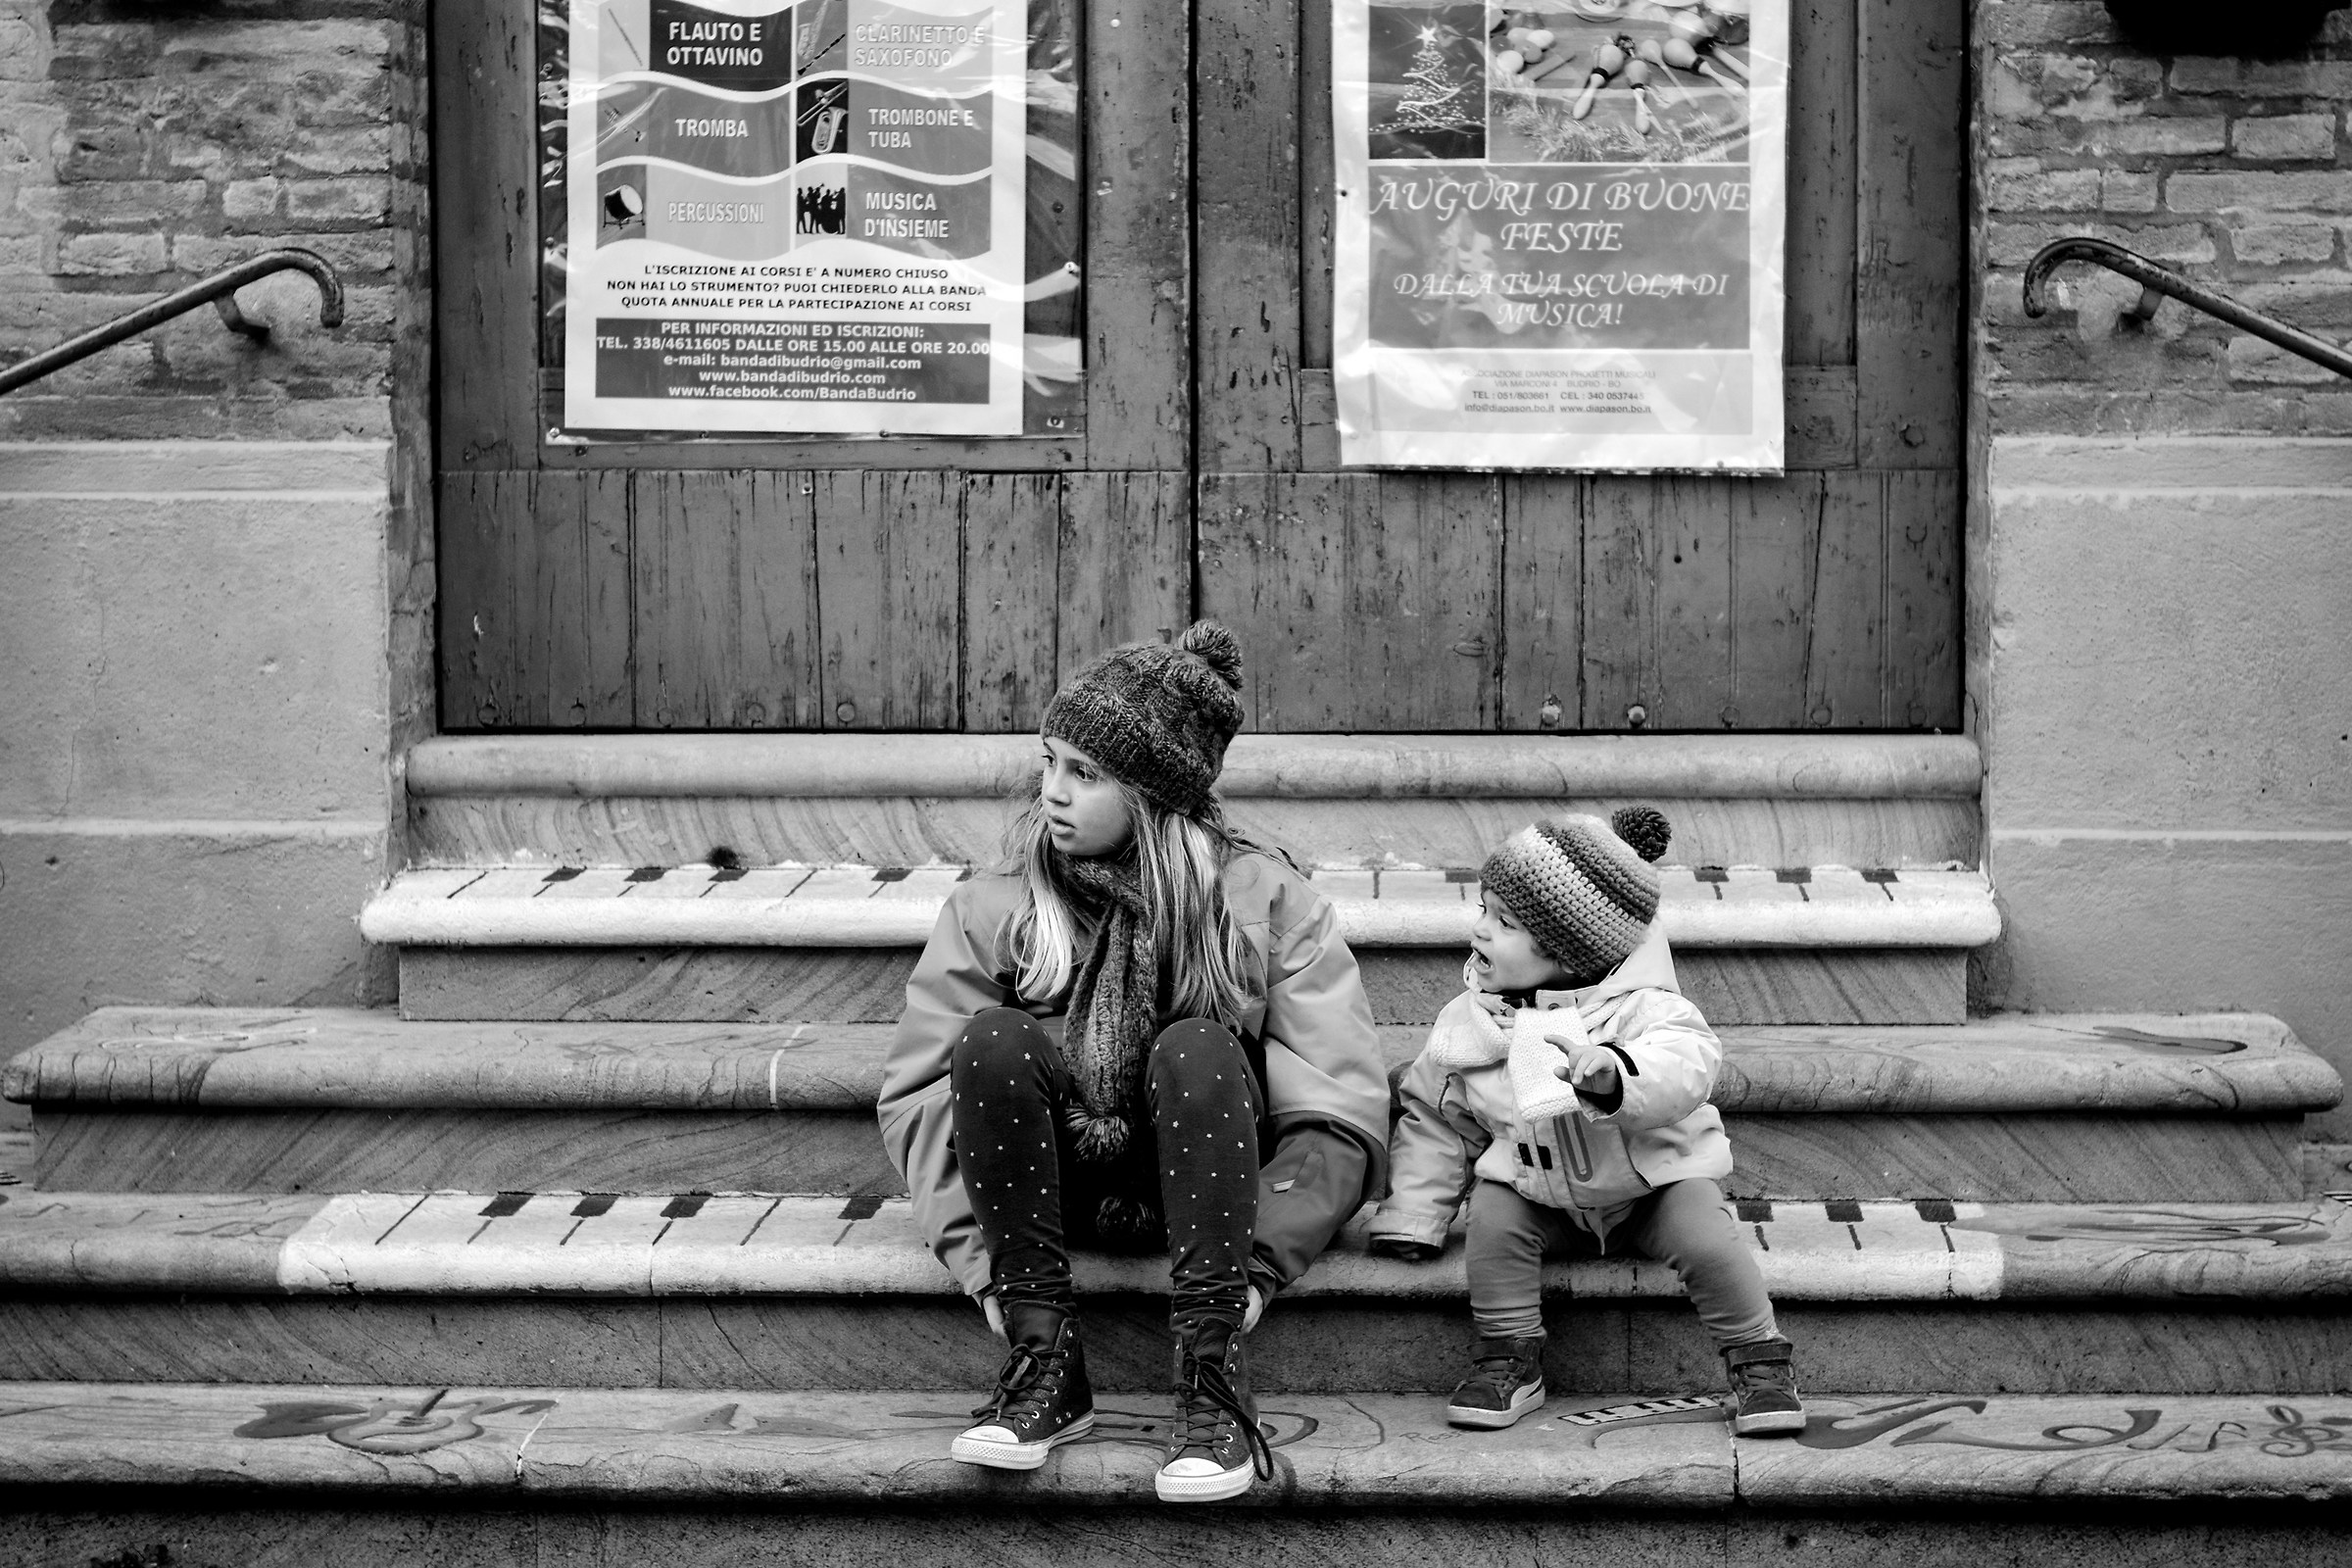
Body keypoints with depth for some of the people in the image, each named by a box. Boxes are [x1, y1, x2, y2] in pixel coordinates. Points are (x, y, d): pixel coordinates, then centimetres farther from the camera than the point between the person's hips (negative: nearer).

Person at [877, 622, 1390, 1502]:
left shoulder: (1266, 903, -11)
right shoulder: (993, 910, -7)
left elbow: (1342, 1120, -15)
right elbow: (914, 1095, -11)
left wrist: (1253, 1266, -26)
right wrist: (987, 1262, -22)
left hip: (1199, 1187, -1)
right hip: (1056, 1185, 2)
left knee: (1196, 1050, -31)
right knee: (994, 1039, -27)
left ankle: (1213, 1379, -30)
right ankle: (1046, 1364, -23)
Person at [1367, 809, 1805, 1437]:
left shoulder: (1639, 1010, -18)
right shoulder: (1466, 1022, -4)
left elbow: (1685, 1070, -37)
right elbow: (1434, 1120, 6)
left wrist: (1612, 1073, -57)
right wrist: (1410, 1219, 0)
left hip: (1653, 1180, -3)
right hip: (1539, 1195, 3)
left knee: (1705, 1238, -24)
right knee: (1493, 1220, -24)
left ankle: (1759, 1362, -3)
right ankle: (1509, 1361, -8)